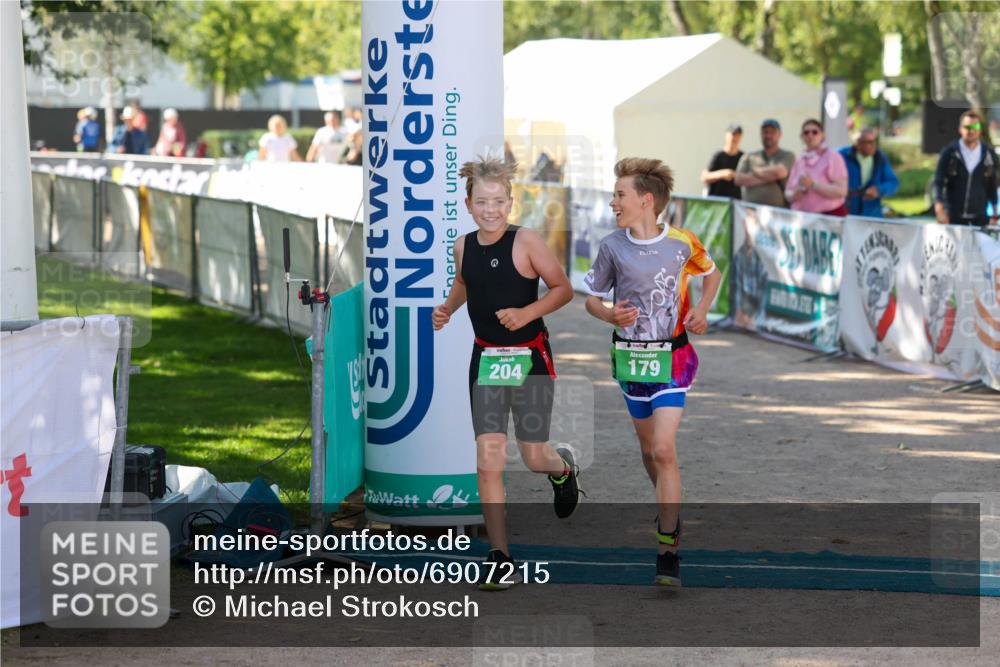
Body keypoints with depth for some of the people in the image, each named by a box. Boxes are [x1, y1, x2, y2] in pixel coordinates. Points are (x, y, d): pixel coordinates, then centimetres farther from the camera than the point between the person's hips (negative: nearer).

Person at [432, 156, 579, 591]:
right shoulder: (463, 246, 0)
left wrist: (526, 313, -20)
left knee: (534, 457, 6)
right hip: (486, 357, 3)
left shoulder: (526, 242, -14)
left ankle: (562, 467, 46)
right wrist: (447, 309, 4)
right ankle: (499, 557, -1)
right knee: (487, 458, -6)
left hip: (529, 357, -3)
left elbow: (563, 288, -7)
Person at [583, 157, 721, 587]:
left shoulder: (682, 243, -7)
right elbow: (592, 298, 6)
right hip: (630, 356, 3)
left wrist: (701, 310, -4)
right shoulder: (612, 246, -3)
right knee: (649, 449, 15)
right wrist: (610, 315, -16)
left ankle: (668, 552, -13)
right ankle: (670, 511, 43)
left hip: (671, 358, -3)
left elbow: (711, 273, 14)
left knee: (664, 450, -14)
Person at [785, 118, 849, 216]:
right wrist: (796, 194, -7)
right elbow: (788, 193, 17)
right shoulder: (799, 160, 15)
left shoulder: (833, 157, -2)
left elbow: (841, 191, -11)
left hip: (829, 215, -5)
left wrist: (813, 184, -18)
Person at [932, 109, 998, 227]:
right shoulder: (949, 152, -3)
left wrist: (994, 215, 9)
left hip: (980, 216, 1)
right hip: (953, 216, -1)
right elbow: (938, 182, -4)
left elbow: (992, 186, 10)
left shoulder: (989, 154, 2)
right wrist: (939, 210, -14)